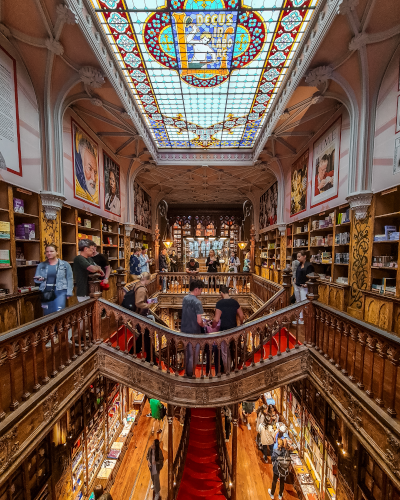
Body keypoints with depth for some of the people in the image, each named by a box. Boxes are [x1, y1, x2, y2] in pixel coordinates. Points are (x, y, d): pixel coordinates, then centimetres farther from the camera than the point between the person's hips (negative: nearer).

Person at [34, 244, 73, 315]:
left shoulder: (65, 264, 0)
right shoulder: (41, 265, 10)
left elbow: (69, 279, -2)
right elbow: (36, 278, 13)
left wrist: (69, 293, -9)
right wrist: (39, 279, -12)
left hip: (60, 291, -3)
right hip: (46, 292, 4)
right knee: (47, 314, 10)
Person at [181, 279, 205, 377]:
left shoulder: (185, 298, 1)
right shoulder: (197, 302, -22)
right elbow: (199, 321, -25)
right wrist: (204, 326, -3)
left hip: (184, 330, 7)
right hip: (194, 332, -7)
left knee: (187, 353, 23)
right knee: (193, 355, 11)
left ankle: (186, 371, 38)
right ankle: (190, 374, 24)